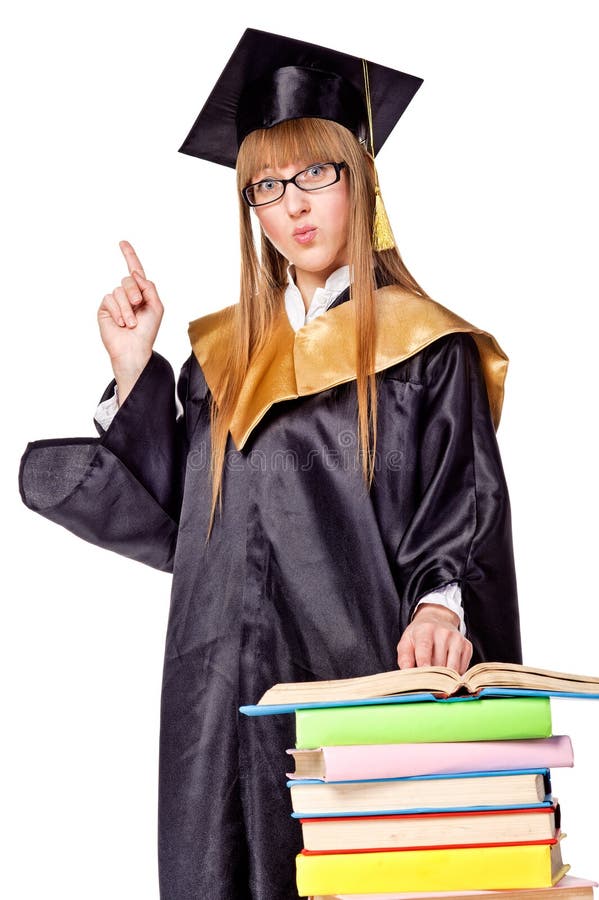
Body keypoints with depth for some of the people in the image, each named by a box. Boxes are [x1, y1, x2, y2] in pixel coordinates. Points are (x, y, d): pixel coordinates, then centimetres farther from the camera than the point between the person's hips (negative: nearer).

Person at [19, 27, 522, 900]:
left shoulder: (426, 352, 0)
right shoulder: (224, 354, 13)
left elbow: (466, 514, -6)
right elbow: (176, 523, 9)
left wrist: (440, 607, -26)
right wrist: (136, 376, 2)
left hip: (368, 689, -4)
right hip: (232, 703, 4)